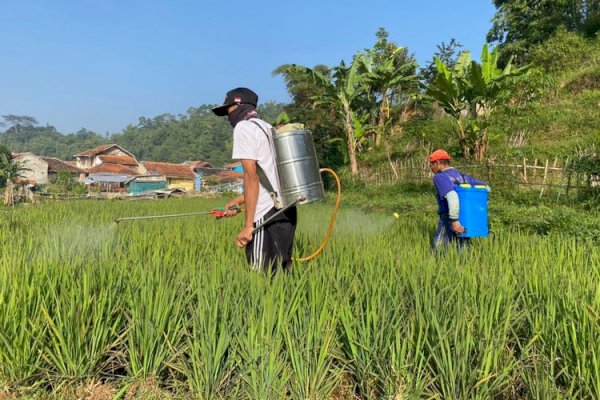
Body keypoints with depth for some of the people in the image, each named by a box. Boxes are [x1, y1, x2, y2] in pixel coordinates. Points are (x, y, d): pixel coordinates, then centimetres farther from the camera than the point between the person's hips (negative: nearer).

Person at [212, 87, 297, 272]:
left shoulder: (244, 127, -4)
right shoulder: (269, 129, 22)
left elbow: (251, 177, -13)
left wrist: (248, 225, -14)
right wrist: (237, 201, 29)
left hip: (267, 215, -9)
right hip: (286, 211, 9)